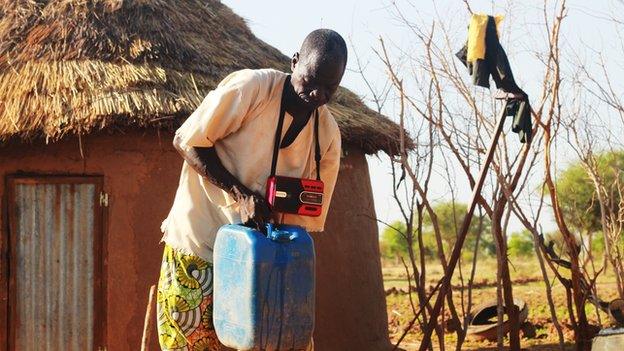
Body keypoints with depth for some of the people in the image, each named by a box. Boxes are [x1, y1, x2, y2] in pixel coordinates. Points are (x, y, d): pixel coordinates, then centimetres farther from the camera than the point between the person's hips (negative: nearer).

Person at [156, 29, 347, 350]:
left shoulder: (328, 134, 0)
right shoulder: (250, 88, -16)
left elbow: (307, 216, 4)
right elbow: (186, 142, -12)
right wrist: (239, 193, -21)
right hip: (197, 247, -4)